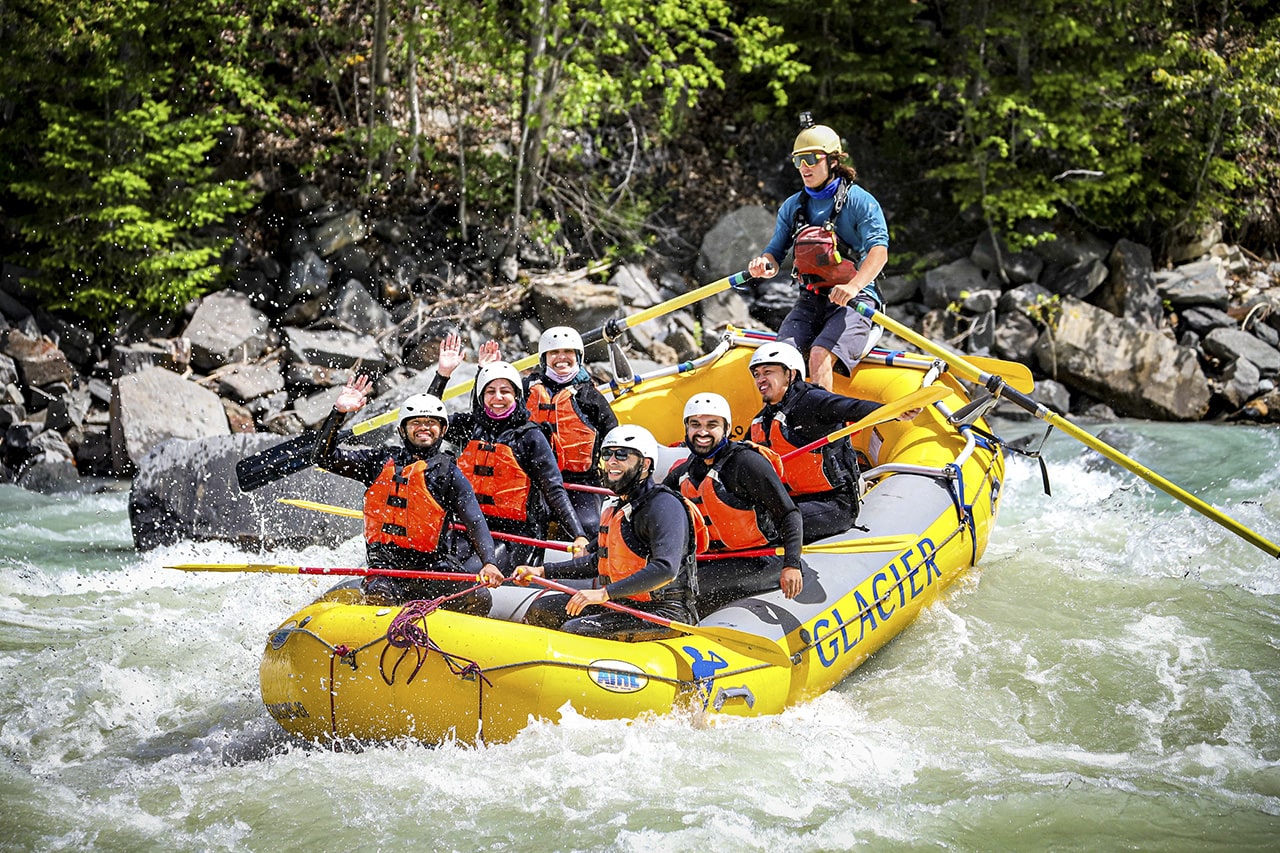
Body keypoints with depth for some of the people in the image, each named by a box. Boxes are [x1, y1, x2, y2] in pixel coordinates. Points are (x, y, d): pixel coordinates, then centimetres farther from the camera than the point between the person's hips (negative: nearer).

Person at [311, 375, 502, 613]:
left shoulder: (449, 474, 8)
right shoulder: (381, 461, 13)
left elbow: (476, 522, -4)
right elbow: (323, 457, 10)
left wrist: (489, 563, -23)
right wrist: (338, 413, -3)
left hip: (435, 570, 0)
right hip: (386, 569, 0)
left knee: (479, 598, -24)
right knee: (379, 595, -33)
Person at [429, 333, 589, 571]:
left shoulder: (530, 436, -3)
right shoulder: (470, 426, 9)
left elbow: (554, 491, -6)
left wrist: (578, 536, -17)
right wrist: (443, 373, 6)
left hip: (516, 533, -4)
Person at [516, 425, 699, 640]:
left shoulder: (664, 506, -16)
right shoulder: (618, 508, 14)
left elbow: (666, 569, -29)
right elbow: (599, 561, 27)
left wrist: (605, 594, -33)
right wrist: (542, 571, 19)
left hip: (666, 615, -10)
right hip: (624, 604, 10)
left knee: (575, 631, -25)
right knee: (542, 610, 6)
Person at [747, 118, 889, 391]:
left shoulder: (860, 201, -4)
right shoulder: (792, 207, 14)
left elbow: (879, 251, -16)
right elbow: (776, 251, 13)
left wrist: (853, 286, -34)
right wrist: (763, 264, -14)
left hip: (854, 301, -5)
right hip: (809, 301, 5)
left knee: (819, 356, -29)